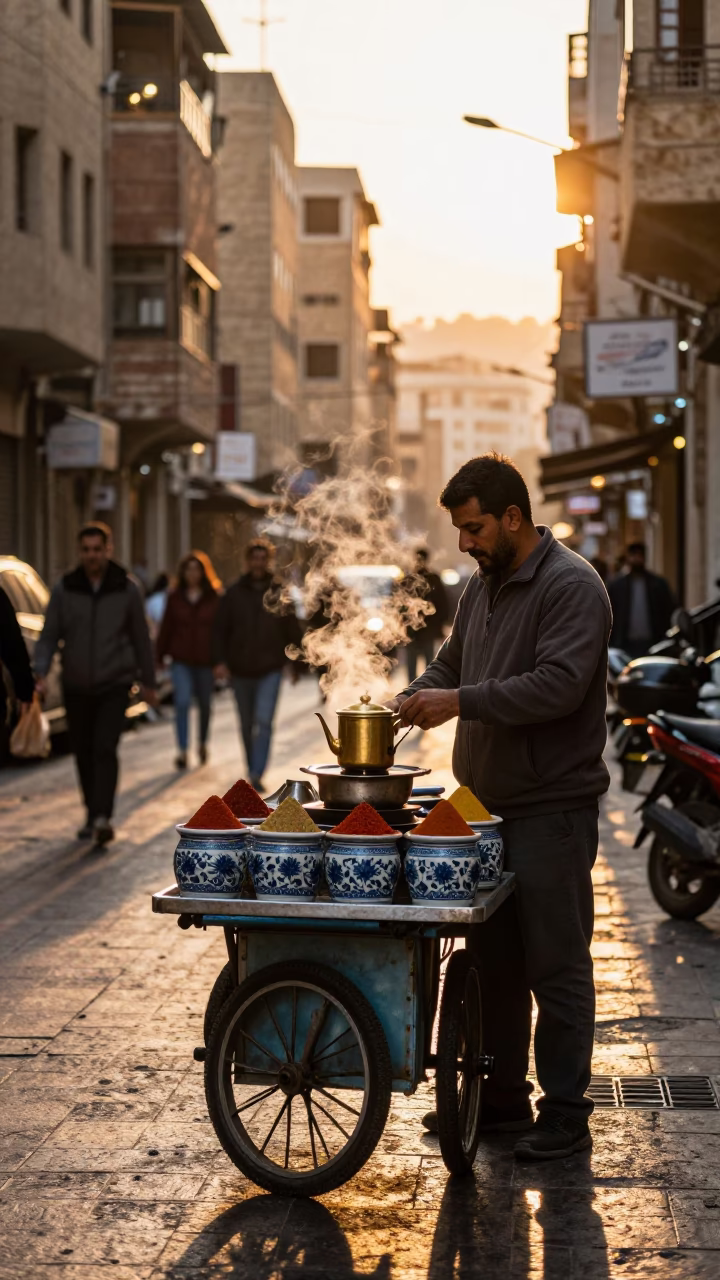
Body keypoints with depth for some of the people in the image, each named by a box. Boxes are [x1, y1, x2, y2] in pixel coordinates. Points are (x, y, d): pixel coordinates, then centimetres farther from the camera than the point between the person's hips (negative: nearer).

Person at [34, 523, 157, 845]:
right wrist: (40, 672, -14)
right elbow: (49, 635, 0)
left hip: (114, 685, -2)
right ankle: (92, 815, 23)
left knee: (105, 749, -16)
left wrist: (148, 682, 8)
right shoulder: (64, 590, 0)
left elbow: (141, 638, 6)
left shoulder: (126, 590, -1)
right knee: (83, 753, 9)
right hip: (76, 686, 2)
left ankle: (103, 817, -22)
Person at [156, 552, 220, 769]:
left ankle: (202, 743, 35)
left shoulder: (214, 598, -1)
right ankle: (182, 751, -13)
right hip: (181, 660, 0)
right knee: (182, 702, -12)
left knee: (205, 704, 13)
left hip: (205, 661, 0)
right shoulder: (175, 598, 3)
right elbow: (166, 629, 5)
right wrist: (159, 656, 3)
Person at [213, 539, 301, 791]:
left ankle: (257, 774, -17)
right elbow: (220, 629, 4)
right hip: (241, 669, 2)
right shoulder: (234, 593, 2)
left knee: (264, 722, -14)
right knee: (247, 724, 13)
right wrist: (220, 661, -7)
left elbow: (292, 630, 6)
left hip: (270, 669, -2)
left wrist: (295, 664, 8)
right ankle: (252, 768, 29)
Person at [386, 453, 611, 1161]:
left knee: (556, 963, -2)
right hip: (487, 803, 9)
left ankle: (565, 1112, 7)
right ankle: (502, 1097, 26)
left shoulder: (571, 586, -13)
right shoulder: (483, 584, 15)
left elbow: (558, 684, -24)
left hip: (551, 805, -9)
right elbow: (451, 662, 24)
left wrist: (462, 701, -21)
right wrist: (413, 698, 3)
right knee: (493, 959, 15)